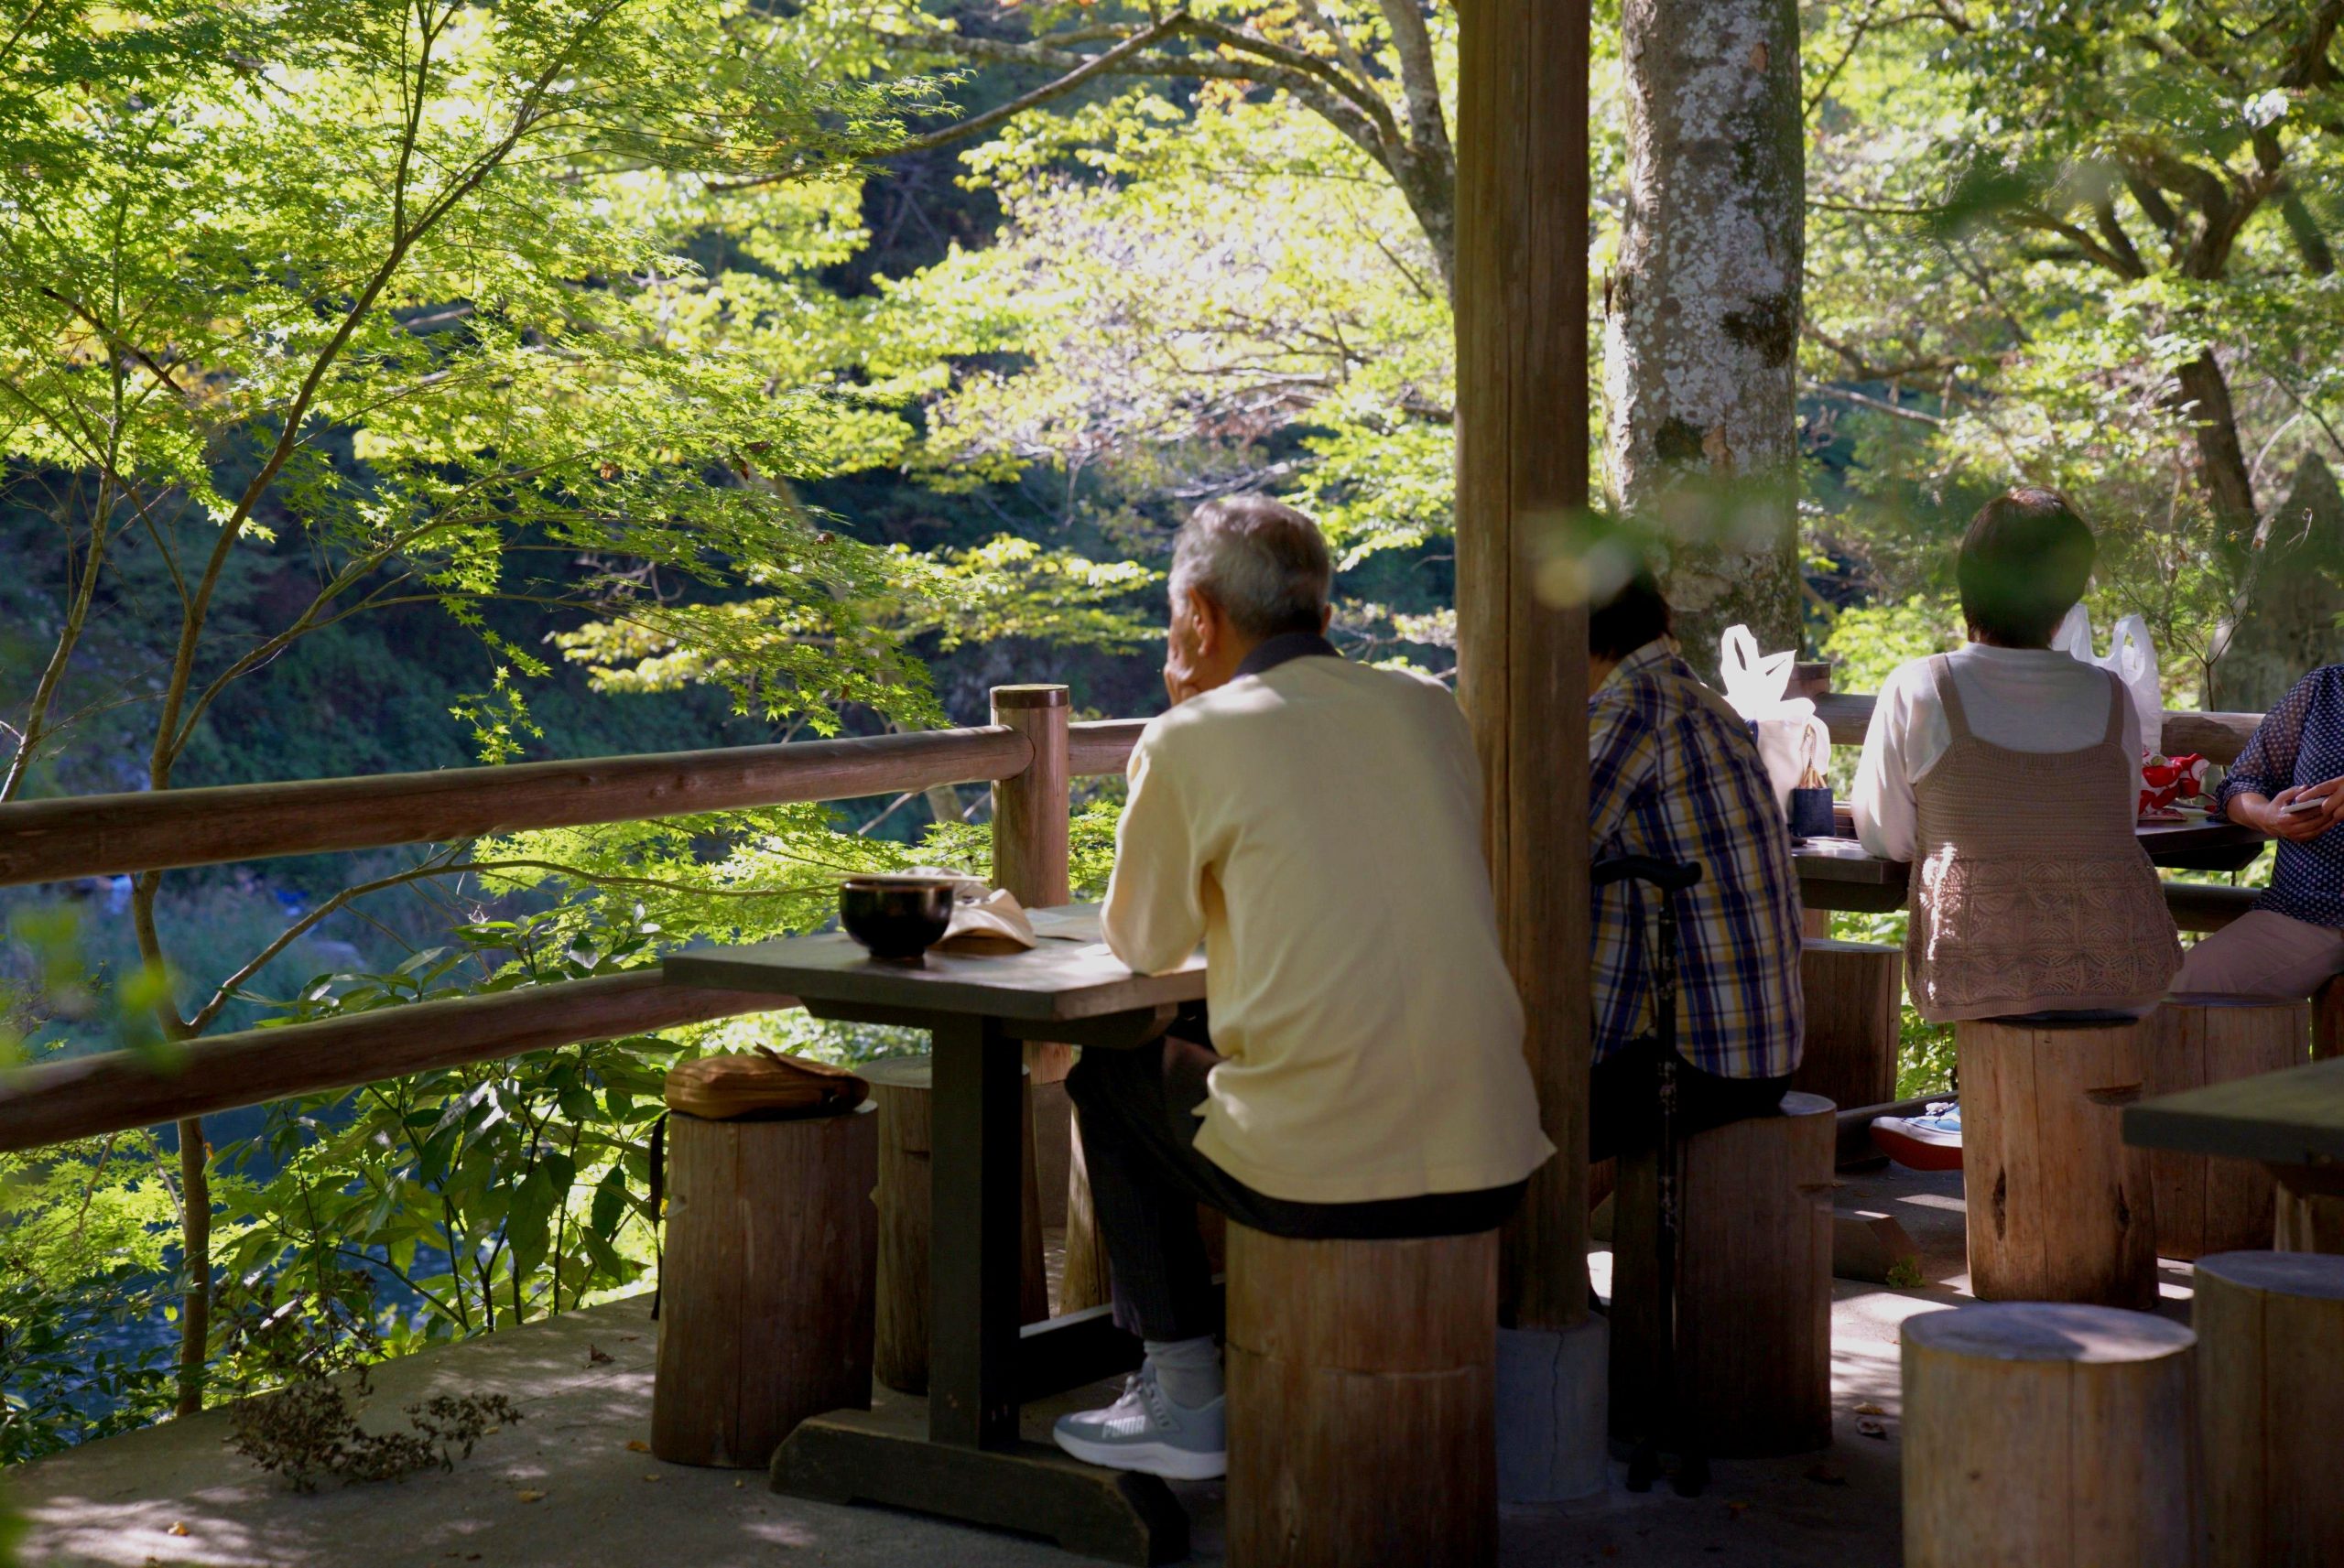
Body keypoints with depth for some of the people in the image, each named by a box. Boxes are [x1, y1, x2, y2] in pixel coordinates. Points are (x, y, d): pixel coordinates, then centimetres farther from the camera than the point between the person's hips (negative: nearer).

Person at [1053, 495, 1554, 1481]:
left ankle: (1186, 1403, 21)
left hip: (1319, 1174, -5)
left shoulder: (1191, 742, -4)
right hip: (1489, 1169, 5)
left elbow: (1142, 942, 11)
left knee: (1108, 1073, 22)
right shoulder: (1430, 709, 10)